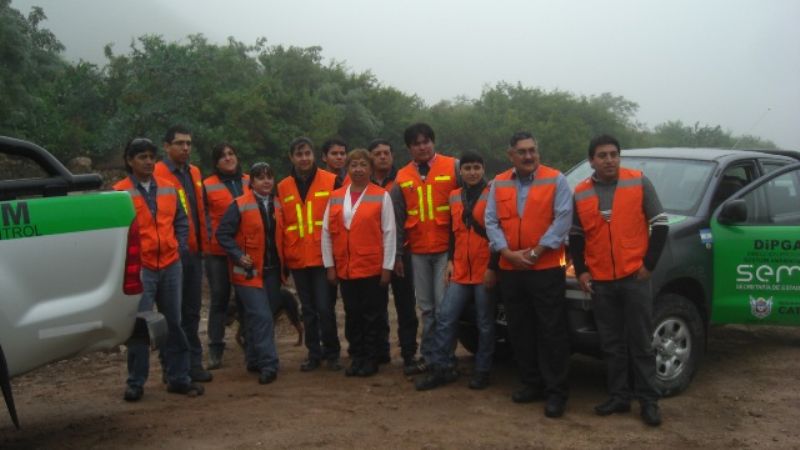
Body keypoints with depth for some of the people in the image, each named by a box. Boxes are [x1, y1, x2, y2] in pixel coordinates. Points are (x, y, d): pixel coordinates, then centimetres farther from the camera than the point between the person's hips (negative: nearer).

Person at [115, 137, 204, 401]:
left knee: (173, 323, 10)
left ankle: (178, 378, 20)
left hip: (170, 265, 4)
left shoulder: (168, 190, 11)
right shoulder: (120, 192, -3)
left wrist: (179, 247, 4)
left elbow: (181, 221, 17)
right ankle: (136, 383, 11)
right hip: (140, 268, -4)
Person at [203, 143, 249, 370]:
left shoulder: (250, 183, 10)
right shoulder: (207, 186, 0)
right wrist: (205, 240, -9)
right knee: (219, 299, 3)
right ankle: (216, 350, 9)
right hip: (218, 252, -3)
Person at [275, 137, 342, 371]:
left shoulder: (331, 182, -2)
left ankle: (331, 353, 14)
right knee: (308, 310, 12)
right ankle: (314, 354, 23)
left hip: (323, 257, -3)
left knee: (324, 308, -3)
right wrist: (281, 258, 5)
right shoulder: (282, 188, 6)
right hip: (297, 260, 3)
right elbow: (280, 225, 7)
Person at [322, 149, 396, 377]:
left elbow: (389, 233, -4)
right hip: (345, 269, 3)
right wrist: (330, 266, 3)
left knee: (372, 316, 4)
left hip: (373, 269, -3)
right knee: (352, 315, 11)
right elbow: (327, 233, 7)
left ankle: (371, 359, 16)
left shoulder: (381, 196, -2)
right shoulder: (335, 197, 7)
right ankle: (357, 357, 22)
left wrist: (387, 267, -8)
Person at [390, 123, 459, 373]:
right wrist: (397, 254, 9)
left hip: (447, 248, -4)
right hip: (418, 252, 4)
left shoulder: (453, 167, -2)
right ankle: (429, 356, 19)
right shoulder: (402, 178, 8)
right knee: (426, 307, 11)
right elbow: (398, 218, 11)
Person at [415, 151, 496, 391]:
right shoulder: (454, 197, 12)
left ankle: (482, 371, 16)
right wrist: (450, 261, 12)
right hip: (460, 271, 5)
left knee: (485, 323, 5)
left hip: (485, 271, -5)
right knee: (445, 318, 1)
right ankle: (441, 368, 10)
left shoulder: (492, 195, -4)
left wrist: (494, 266, -10)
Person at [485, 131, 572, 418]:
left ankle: (556, 392, 4)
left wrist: (536, 252, -14)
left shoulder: (556, 180, -1)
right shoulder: (499, 184, 10)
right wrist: (509, 253, -9)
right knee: (519, 330, 11)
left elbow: (563, 219, -10)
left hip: (546, 269, -5)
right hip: (510, 270, 5)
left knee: (552, 332, -3)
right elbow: (491, 222, 4)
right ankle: (531, 383, 24)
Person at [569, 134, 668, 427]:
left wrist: (649, 264, -6)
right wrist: (581, 270, 2)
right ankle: (619, 396, 19)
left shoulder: (639, 183, -2)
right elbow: (576, 236, 13)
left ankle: (649, 401, 10)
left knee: (641, 342, 2)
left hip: (634, 277, -3)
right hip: (600, 281, 3)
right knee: (611, 344, 9)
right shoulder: (580, 194, 6)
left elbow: (659, 224, -1)